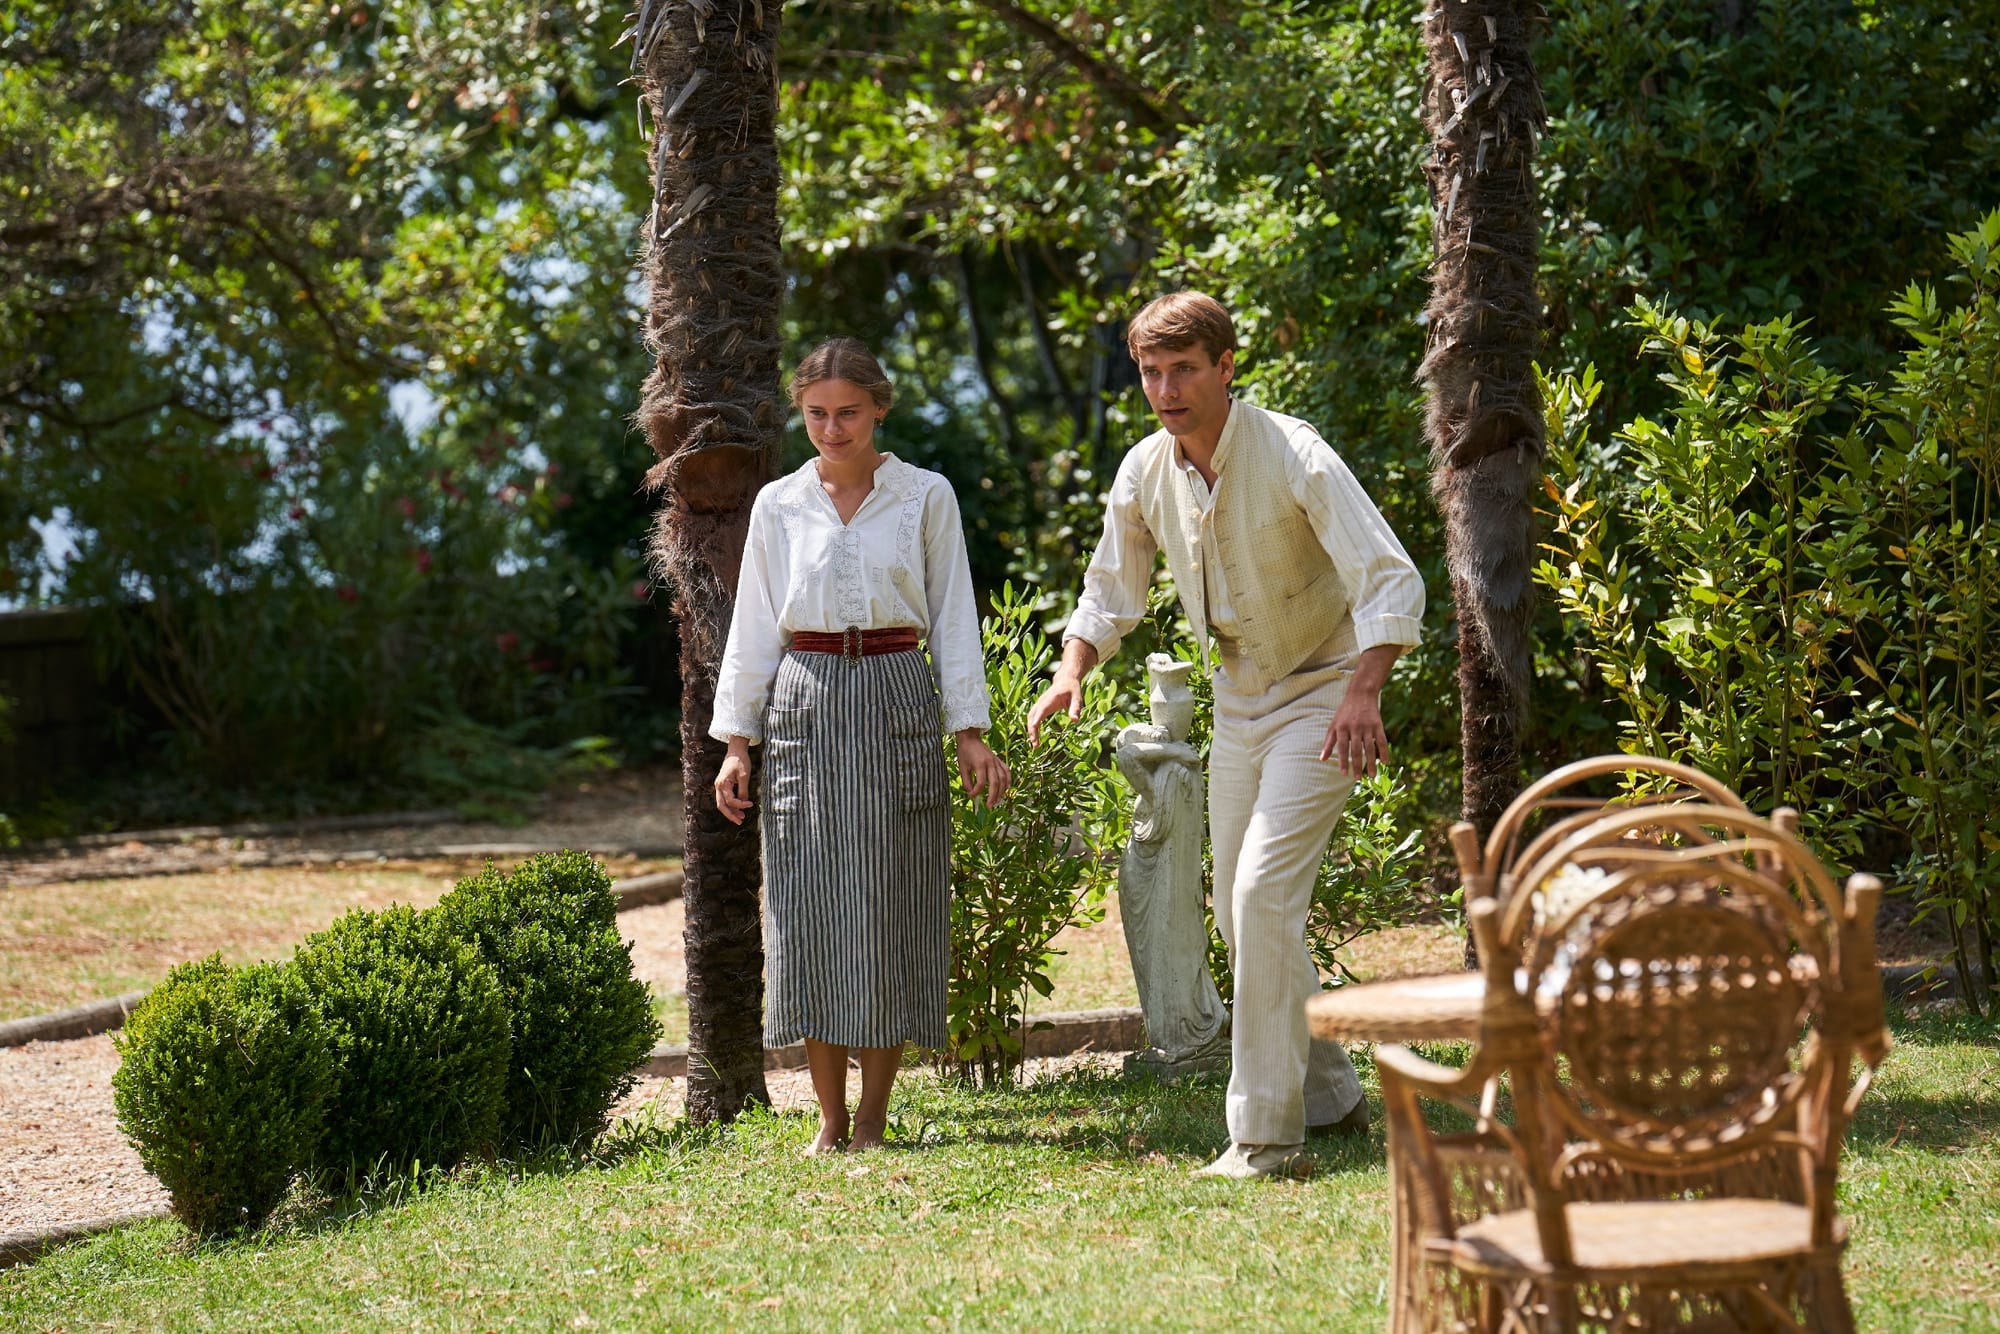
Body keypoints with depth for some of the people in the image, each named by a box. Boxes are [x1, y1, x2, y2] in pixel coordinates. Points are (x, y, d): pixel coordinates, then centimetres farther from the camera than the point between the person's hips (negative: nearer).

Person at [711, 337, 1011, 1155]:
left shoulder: (926, 497, 6)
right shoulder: (779, 506, 9)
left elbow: (953, 617, 6)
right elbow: (753, 627, 11)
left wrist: (970, 732, 0)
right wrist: (736, 740, 5)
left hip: (897, 699, -1)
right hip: (804, 701, 1)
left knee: (889, 903, -2)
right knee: (810, 904, -2)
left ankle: (873, 1120, 4)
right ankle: (830, 1118, 5)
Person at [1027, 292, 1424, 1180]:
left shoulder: (1295, 459, -21)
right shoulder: (1144, 474, -2)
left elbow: (1393, 581, -25)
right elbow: (1111, 595, 12)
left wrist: (1362, 693, -39)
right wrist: (1072, 670, -7)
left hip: (1323, 696, -7)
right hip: (1238, 701, 7)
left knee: (1264, 890, -20)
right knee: (1238, 912, 9)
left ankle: (1265, 1133, -16)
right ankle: (1330, 1093, 27)